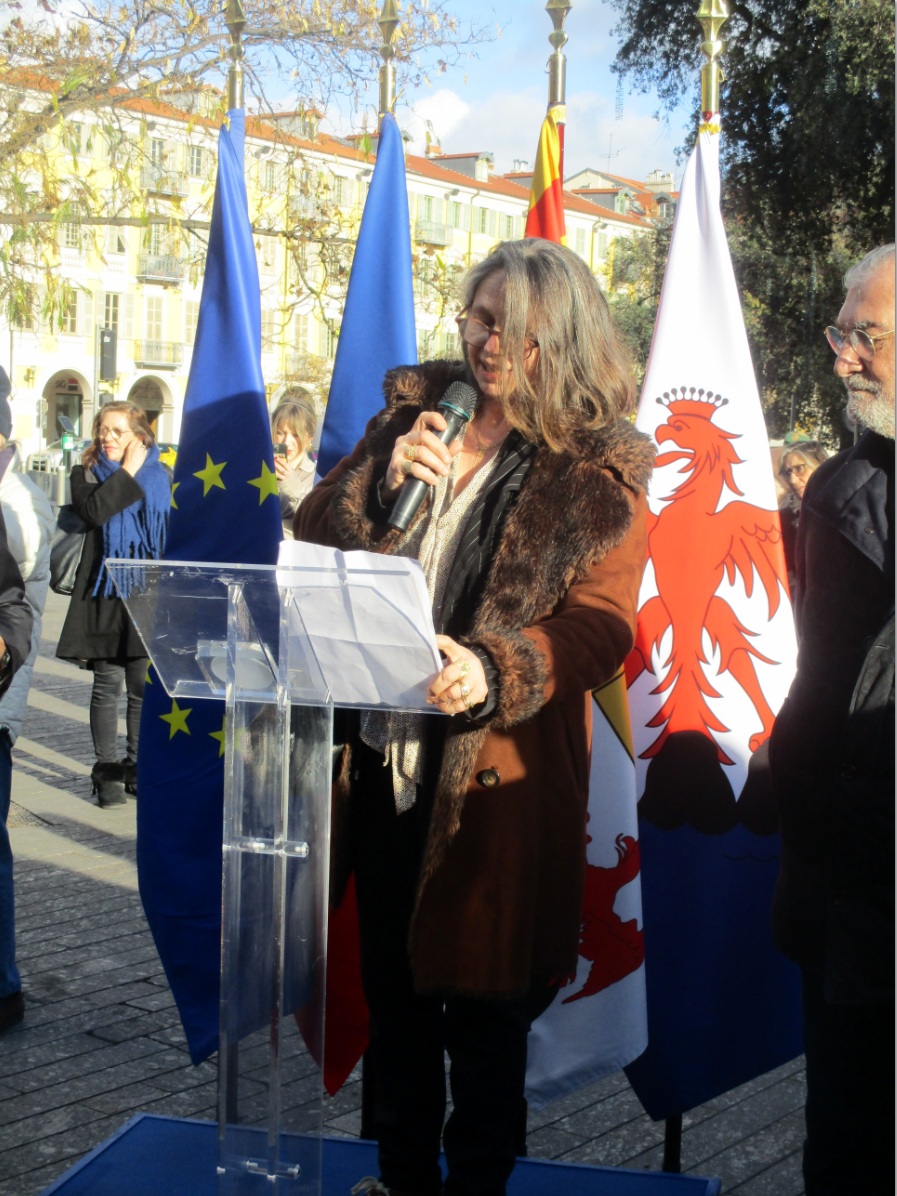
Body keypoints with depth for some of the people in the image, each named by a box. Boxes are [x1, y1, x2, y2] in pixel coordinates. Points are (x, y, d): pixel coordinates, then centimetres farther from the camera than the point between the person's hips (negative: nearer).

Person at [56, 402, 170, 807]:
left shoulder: (159, 477, 11)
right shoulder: (86, 474, 5)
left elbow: (174, 537, 15)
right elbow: (93, 511, -18)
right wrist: (128, 473, -12)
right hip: (104, 595, -2)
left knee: (144, 686, 2)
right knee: (107, 685, -1)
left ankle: (137, 768, 13)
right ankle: (106, 771, 7)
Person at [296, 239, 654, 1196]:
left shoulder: (598, 472, -5)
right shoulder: (410, 416, 9)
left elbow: (598, 623, -13)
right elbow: (312, 541, 7)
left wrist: (493, 671, -31)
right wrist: (381, 480, -13)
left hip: (498, 773, -5)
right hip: (382, 758, 5)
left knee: (485, 1003, 5)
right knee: (392, 984, 17)